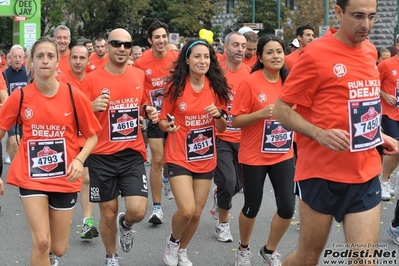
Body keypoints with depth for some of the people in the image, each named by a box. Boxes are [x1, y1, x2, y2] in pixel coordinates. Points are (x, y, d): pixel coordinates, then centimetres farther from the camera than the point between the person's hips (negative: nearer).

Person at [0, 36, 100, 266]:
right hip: (31, 177, -1)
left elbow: (92, 136, 0)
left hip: (65, 179, 1)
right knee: (41, 242, -15)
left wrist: (79, 159, -18)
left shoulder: (75, 96, -9)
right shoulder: (20, 97, -7)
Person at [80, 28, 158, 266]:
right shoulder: (92, 79, -8)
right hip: (102, 156, -2)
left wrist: (149, 112, -3)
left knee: (138, 211, -11)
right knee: (108, 213, 8)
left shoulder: (139, 75, 3)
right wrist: (93, 108, -25)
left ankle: (126, 224, 26)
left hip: (133, 154, 2)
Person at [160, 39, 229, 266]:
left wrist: (218, 115, -16)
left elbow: (222, 128, 4)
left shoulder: (216, 87, -2)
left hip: (206, 159, 3)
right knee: (186, 210, -16)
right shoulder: (176, 86, -9)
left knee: (197, 213, 9)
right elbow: (163, 120, 0)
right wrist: (166, 125, -22)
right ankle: (172, 241, 17)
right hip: (179, 157, -3)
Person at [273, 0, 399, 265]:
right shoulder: (315, 54, -13)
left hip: (366, 176, 5)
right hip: (322, 174, -5)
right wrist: (321, 134, -24)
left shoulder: (370, 51, 8)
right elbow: (281, 110, -10)